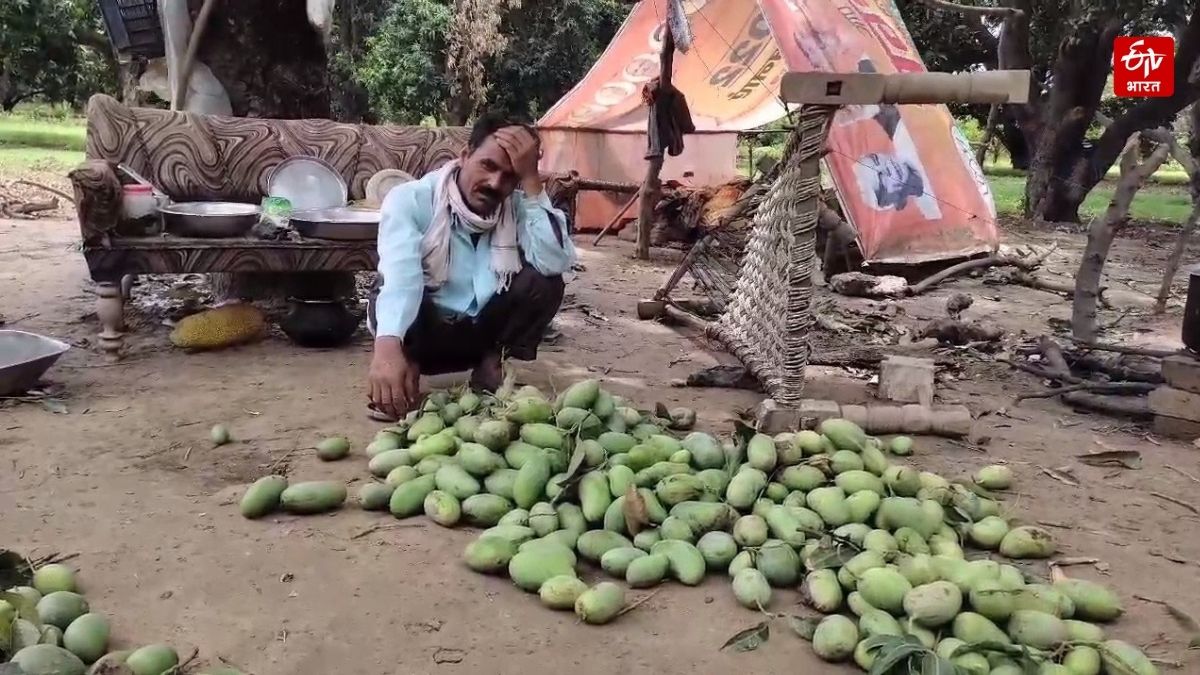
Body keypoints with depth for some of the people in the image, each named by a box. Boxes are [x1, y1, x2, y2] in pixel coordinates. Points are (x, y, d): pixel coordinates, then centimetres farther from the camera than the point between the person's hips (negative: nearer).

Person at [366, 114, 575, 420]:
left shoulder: (520, 207, -10)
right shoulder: (411, 199, -20)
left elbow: (556, 263, -29)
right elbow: (400, 275, -37)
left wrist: (531, 180, -30)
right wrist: (388, 347, -55)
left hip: (484, 330, 3)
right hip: (425, 333, -3)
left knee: (544, 281, -22)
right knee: (390, 295, -35)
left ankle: (490, 364, -2)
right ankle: (408, 370, -6)